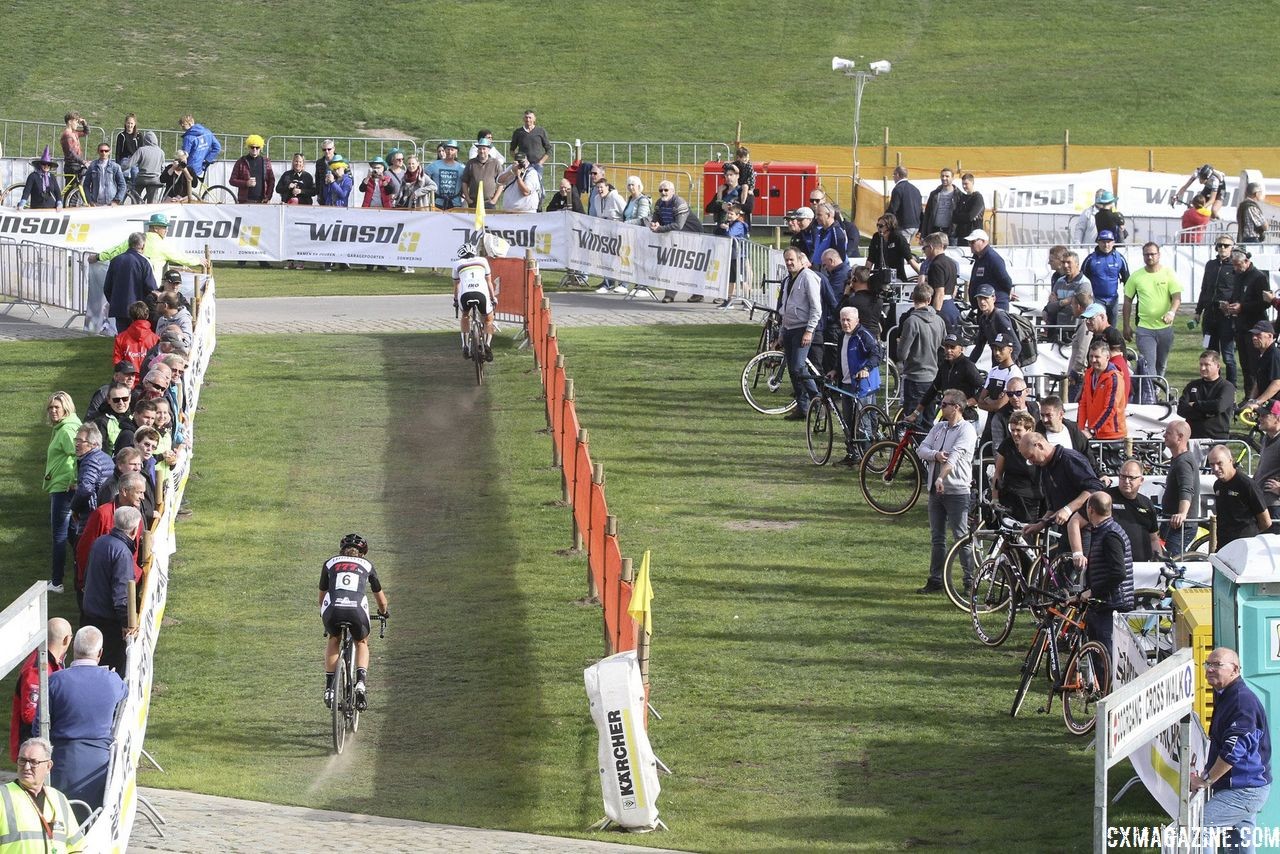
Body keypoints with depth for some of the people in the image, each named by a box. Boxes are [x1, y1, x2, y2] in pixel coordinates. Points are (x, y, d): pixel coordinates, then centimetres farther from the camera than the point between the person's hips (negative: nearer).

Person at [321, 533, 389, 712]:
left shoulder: (330, 563, 28)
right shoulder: (367, 566, 27)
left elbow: (322, 595, 37)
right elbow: (380, 597, 37)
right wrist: (383, 612, 59)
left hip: (332, 610, 0)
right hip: (357, 610, 0)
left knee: (333, 640, 32)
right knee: (362, 643, 30)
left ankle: (329, 687, 20)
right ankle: (361, 682, 6)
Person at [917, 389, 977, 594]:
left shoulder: (966, 430, -9)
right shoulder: (939, 427, 14)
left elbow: (954, 456, -22)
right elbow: (922, 449, 6)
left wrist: (941, 478, -34)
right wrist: (935, 455, -16)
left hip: (957, 491, -7)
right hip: (935, 490, 7)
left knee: (961, 538, -6)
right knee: (937, 538, 11)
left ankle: (970, 581, 0)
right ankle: (935, 579, 17)